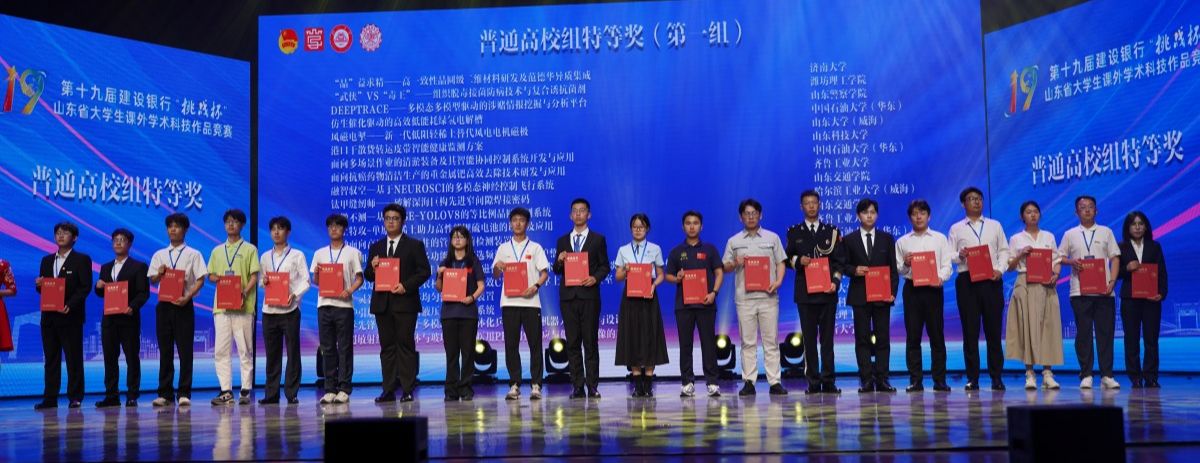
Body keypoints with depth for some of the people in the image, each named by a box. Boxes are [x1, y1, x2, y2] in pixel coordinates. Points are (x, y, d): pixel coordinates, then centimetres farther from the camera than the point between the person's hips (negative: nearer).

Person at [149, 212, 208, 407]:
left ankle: (184, 393, 1)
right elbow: (152, 279, 13)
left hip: (183, 305, -3)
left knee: (185, 351, -3)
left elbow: (200, 280, -2)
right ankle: (165, 394, 10)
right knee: (165, 351, 5)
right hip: (164, 304, 3)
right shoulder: (159, 255, 13)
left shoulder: (193, 254, 4)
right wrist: (159, 273, -9)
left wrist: (187, 297, -15)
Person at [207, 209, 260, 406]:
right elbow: (211, 275, 18)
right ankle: (225, 391, 3)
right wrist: (219, 279, -6)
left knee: (245, 349, -2)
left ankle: (245, 390, 2)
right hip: (221, 306, 4)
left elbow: (254, 276, 0)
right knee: (221, 350, 0)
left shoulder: (249, 249, 6)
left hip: (243, 306, -4)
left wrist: (244, 293, -18)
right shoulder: (217, 251, 18)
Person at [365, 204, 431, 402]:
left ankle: (407, 390, 0)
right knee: (387, 347, 5)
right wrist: (372, 268, -8)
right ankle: (389, 390, 8)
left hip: (405, 302, -4)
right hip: (382, 303, 4)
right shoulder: (375, 247, 16)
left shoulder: (414, 245, 5)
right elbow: (368, 276, 15)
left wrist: (406, 286, -15)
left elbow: (424, 271, -2)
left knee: (406, 345, -3)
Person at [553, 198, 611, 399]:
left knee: (590, 341, -2)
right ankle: (577, 386, 6)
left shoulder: (598, 239, 8)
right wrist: (559, 261, -8)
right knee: (573, 343, 3)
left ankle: (592, 385, 1)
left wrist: (595, 278, -14)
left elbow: (605, 266, 5)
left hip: (589, 295, -2)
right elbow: (557, 270, 13)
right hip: (568, 296, 3)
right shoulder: (562, 241, 15)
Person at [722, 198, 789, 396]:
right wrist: (736, 263, -11)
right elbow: (725, 267, 10)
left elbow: (781, 262, 8)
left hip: (767, 296, 0)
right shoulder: (734, 241, 11)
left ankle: (774, 381, 2)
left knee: (771, 340, 0)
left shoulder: (772, 238, 10)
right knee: (747, 341, 2)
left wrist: (778, 281, -8)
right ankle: (748, 382, 5)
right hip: (744, 297, 0)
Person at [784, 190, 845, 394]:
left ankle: (828, 380, 5)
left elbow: (840, 260, 6)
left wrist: (835, 281, -7)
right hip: (805, 292, 0)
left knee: (827, 337, 1)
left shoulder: (832, 231, 10)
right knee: (809, 338, 1)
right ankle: (813, 381, 4)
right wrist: (798, 260, -11)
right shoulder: (794, 232, 10)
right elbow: (788, 258, 10)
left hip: (827, 291, 0)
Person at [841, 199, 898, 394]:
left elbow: (893, 268, 8)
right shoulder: (849, 240, 7)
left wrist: (893, 292, -3)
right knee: (862, 338, 0)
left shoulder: (887, 238, 11)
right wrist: (854, 270, -15)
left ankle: (882, 379, 4)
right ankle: (866, 380, 2)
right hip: (859, 295, -1)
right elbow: (844, 266, 7)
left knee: (883, 338, 1)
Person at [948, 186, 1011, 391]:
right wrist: (959, 256, -15)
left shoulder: (995, 226, 15)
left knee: (993, 329, 1)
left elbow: (1004, 251, 10)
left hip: (991, 280, 1)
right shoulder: (956, 228, 10)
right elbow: (949, 255, 5)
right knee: (970, 330, 0)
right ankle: (972, 378, 4)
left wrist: (1000, 269, -6)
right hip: (967, 280, -1)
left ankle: (996, 377, 7)